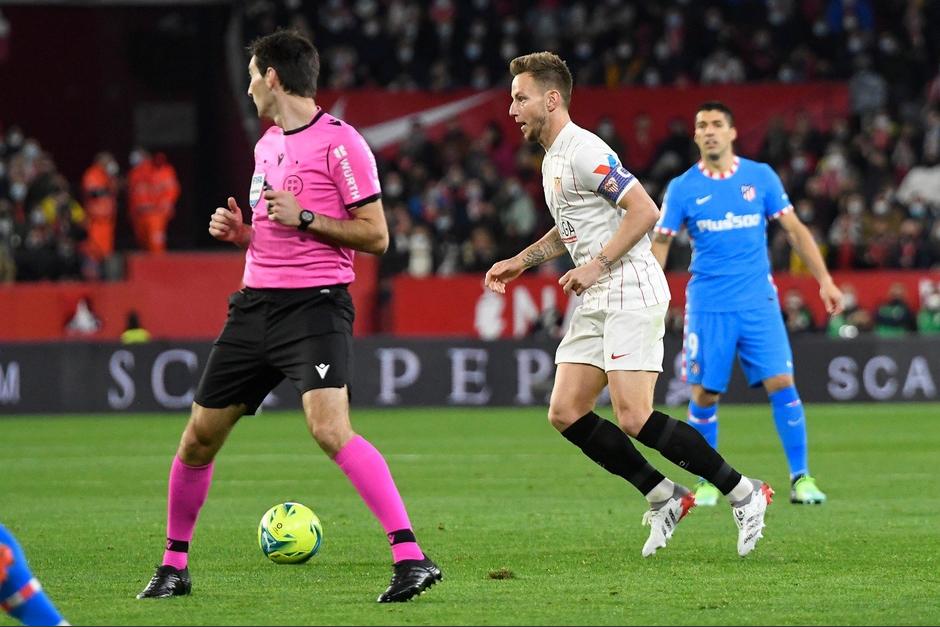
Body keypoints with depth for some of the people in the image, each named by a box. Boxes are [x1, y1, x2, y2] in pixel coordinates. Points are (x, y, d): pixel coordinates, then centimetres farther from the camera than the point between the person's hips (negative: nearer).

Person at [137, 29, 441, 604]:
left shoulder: (339, 142, -8)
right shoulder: (266, 145, 17)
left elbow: (375, 236, -9)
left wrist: (305, 218, -17)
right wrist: (240, 231, 8)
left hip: (315, 303, -8)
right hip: (256, 301, 8)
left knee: (330, 428, -27)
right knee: (199, 438, 8)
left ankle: (411, 557, -27)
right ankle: (174, 566, 25)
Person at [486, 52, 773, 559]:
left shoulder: (583, 151, -14)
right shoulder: (552, 159, 17)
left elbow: (645, 211, -20)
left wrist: (597, 265, -20)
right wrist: (519, 262, 22)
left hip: (630, 295, -10)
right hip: (596, 304, 10)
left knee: (633, 418, -16)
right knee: (565, 413, 1)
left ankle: (741, 492, -4)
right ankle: (664, 498, 9)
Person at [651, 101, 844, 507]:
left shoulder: (761, 177, 3)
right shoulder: (682, 188, 2)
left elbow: (794, 230, 8)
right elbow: (660, 243, 5)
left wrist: (824, 280, 2)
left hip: (758, 302, 0)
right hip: (707, 306, 0)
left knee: (781, 384, -11)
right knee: (704, 395, -1)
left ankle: (801, 478, -4)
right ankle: (707, 482, 17)